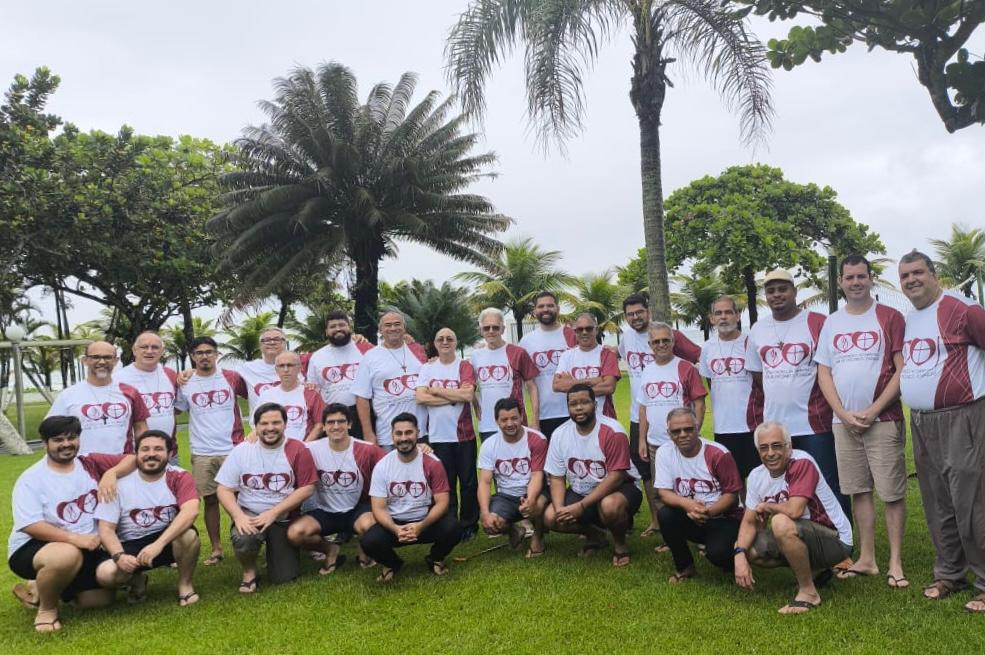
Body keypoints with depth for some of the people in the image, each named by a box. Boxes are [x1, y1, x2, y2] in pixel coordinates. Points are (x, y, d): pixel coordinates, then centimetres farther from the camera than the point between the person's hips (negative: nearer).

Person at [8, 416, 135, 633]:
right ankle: (47, 608, -8)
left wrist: (111, 473, -22)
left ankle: (40, 588, 25)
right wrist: (74, 538, -32)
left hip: (85, 549, 6)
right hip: (32, 548, -6)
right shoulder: (31, 479, -11)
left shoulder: (91, 464, 0)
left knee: (103, 599, 4)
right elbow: (30, 526, -21)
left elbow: (132, 459, 0)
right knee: (68, 555, -39)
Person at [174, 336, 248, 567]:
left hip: (232, 449, -1)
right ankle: (216, 549, 18)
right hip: (201, 453, 1)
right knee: (210, 500, 7)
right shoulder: (184, 384, 2)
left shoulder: (231, 378, -1)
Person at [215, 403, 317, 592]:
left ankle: (274, 547, 33)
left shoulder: (297, 450, -10)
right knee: (243, 539, -35)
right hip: (249, 514, 0)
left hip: (284, 519, 0)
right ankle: (249, 572, -1)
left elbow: (307, 488, -12)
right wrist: (238, 516, -22)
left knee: (284, 578, 0)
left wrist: (273, 513, -19)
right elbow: (224, 489, -3)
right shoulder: (241, 450, -4)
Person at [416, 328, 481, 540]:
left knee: (468, 482, 6)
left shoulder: (465, 367, 2)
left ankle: (469, 526, 17)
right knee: (445, 484, 8)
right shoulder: (427, 368, 6)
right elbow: (420, 397, -8)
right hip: (438, 435, 1)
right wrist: (454, 397, -11)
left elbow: (467, 394, -14)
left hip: (464, 434, -1)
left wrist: (436, 390, -8)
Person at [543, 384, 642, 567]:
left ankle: (620, 544, -4)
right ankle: (595, 535, 13)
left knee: (609, 506, -38)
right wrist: (559, 508, -21)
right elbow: (557, 477, -1)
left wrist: (581, 506, -28)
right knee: (551, 517, -16)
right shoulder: (560, 434, -6)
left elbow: (616, 476, -24)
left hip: (619, 488, -5)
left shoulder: (612, 432, -22)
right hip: (580, 492, 5)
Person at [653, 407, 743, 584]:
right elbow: (664, 493, -10)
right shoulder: (664, 453, -6)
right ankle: (684, 567, -2)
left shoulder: (718, 454, -15)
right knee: (665, 515, -27)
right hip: (690, 518, 3)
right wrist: (686, 503, -31)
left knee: (718, 554, -30)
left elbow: (732, 494, -11)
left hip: (723, 517, -3)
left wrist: (708, 512, -29)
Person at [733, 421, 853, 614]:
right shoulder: (756, 476, -1)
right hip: (803, 540, 8)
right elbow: (749, 521, -1)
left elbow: (794, 511, -33)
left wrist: (765, 506, -12)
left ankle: (809, 591, -13)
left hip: (834, 540, -8)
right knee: (748, 549, -3)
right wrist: (739, 555, -18)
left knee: (781, 523, -33)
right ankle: (810, 570, 15)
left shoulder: (802, 463, -23)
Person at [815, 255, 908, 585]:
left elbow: (903, 369, -7)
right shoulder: (831, 323, 10)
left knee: (892, 492, -1)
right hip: (843, 422, 4)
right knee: (858, 490, 9)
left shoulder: (889, 317, -2)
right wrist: (843, 413, -4)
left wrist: (874, 409, -12)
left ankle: (896, 562, 8)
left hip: (883, 420, -4)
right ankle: (867, 558, 18)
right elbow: (824, 373, 8)